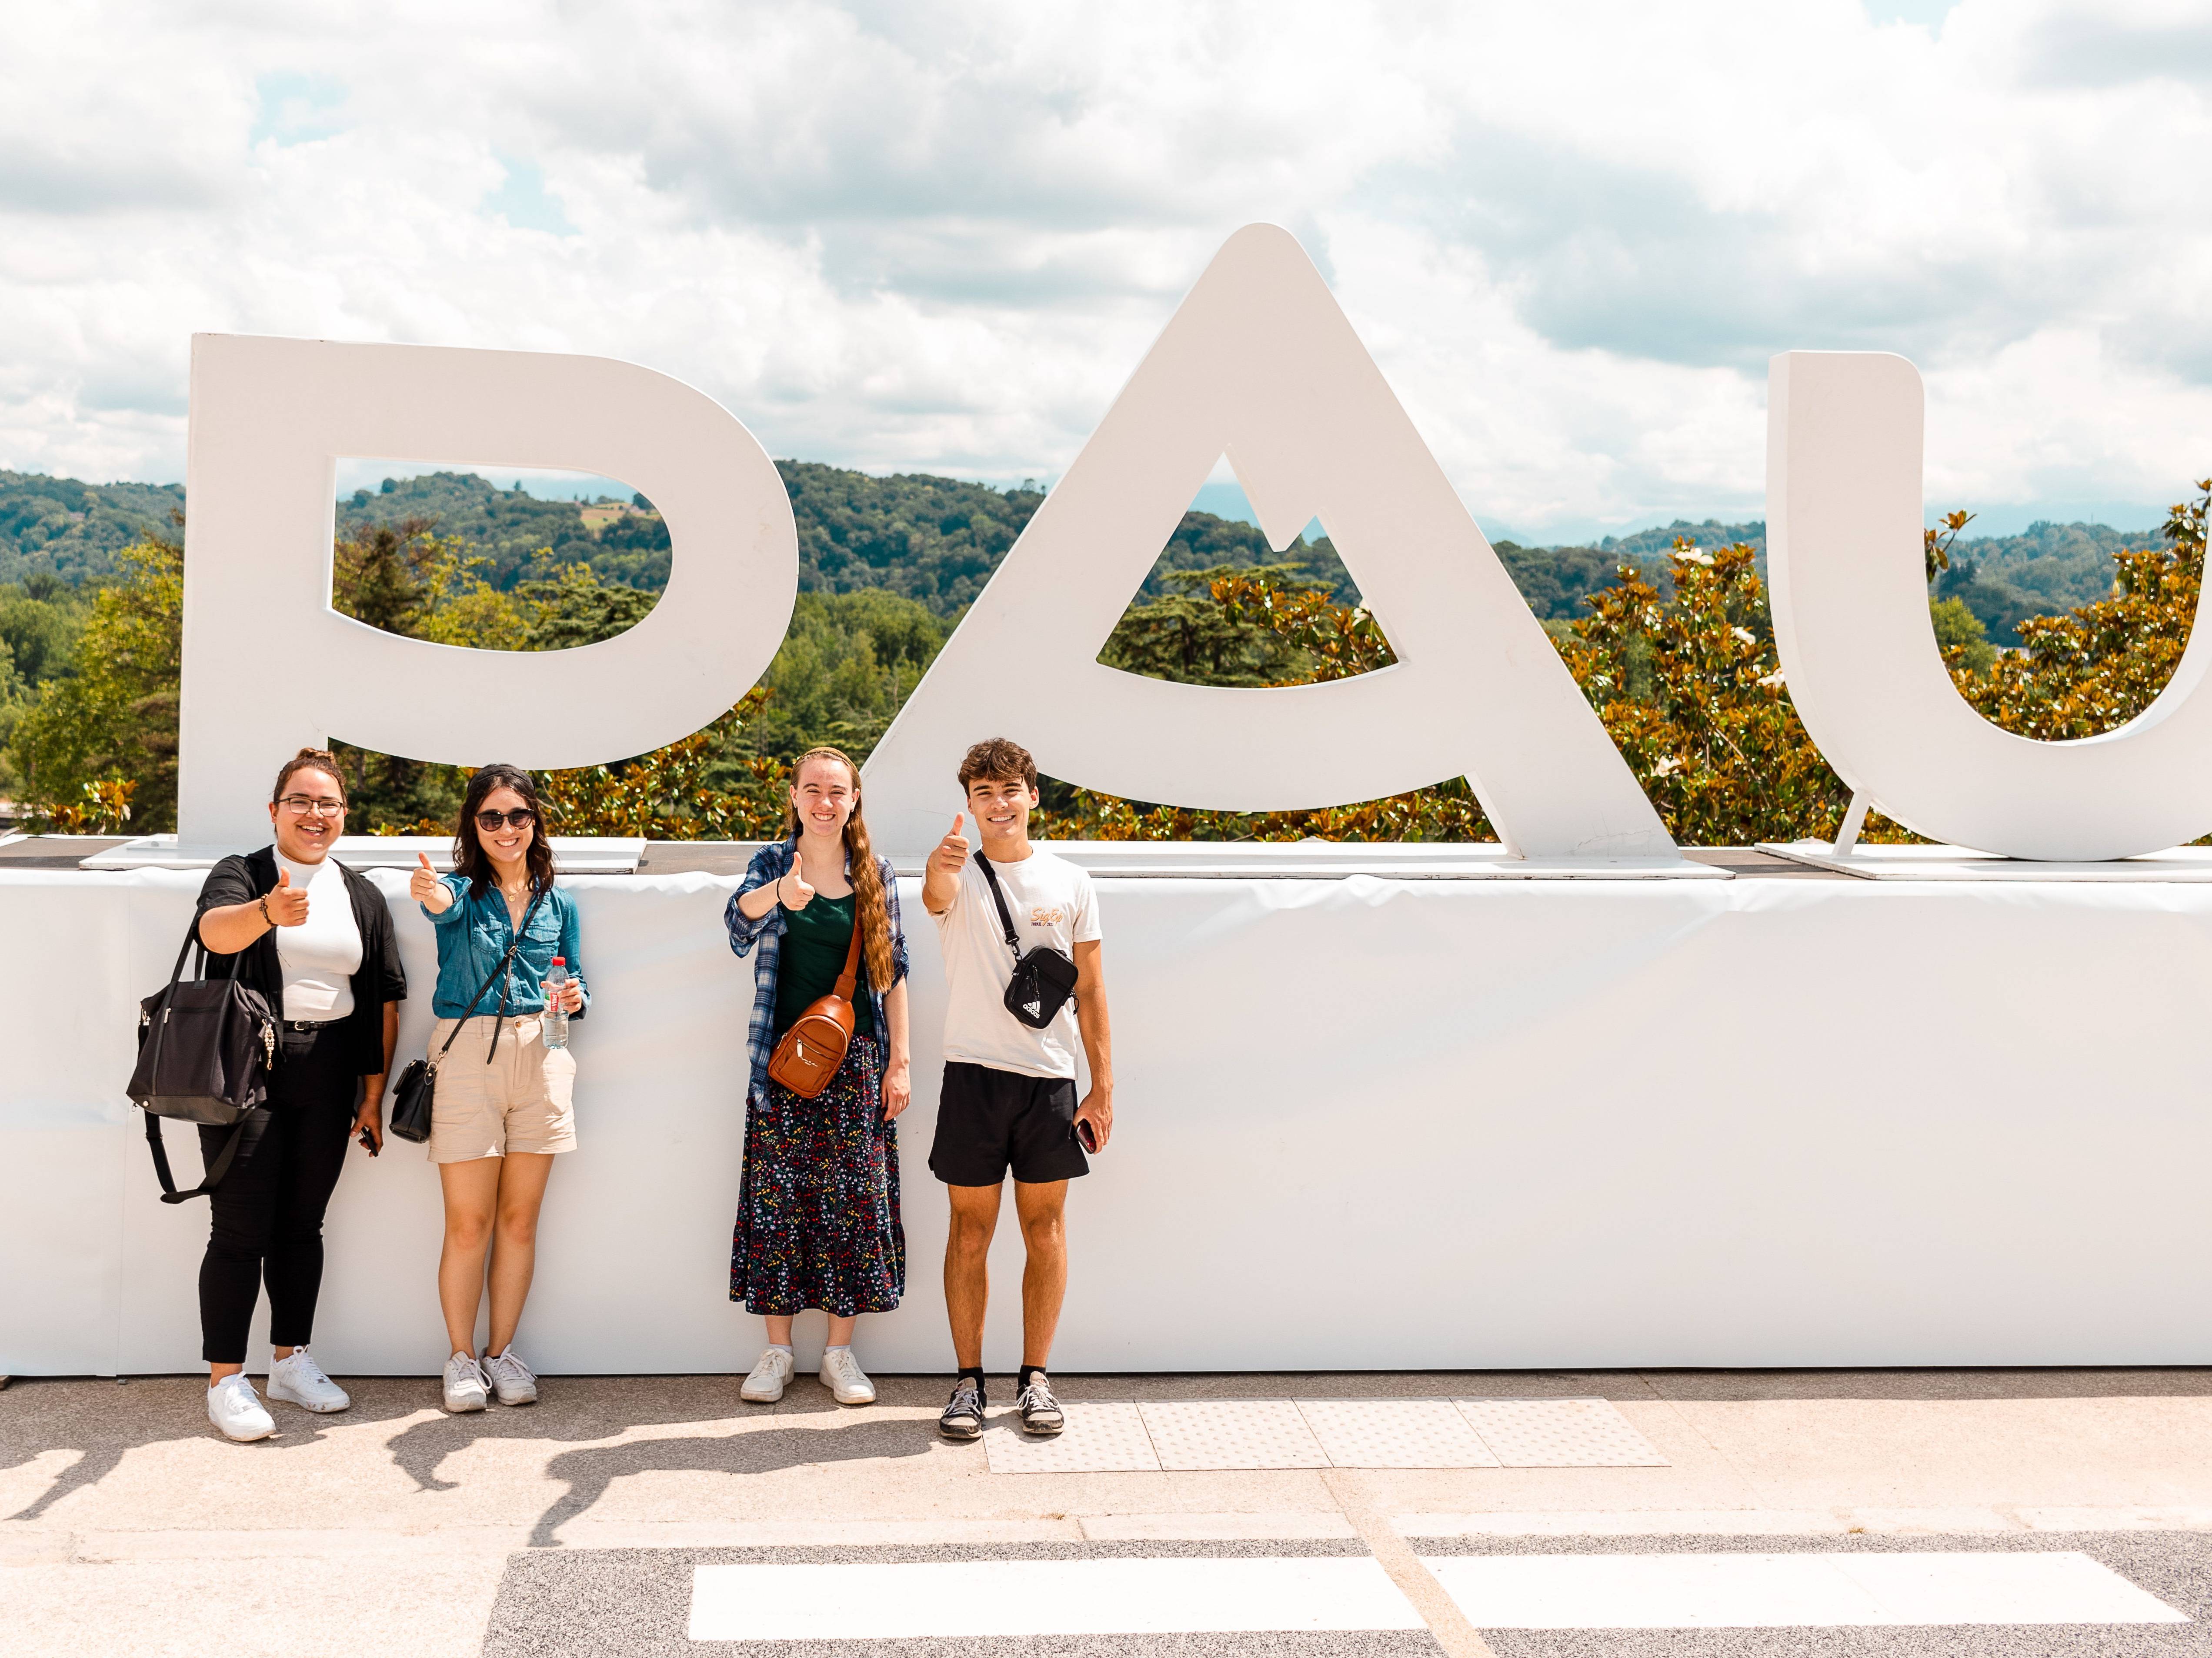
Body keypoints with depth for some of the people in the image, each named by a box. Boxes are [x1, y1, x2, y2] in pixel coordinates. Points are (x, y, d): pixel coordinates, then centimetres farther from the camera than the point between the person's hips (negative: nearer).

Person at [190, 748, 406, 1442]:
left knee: (303, 1223, 12)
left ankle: (290, 1361, 24)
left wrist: (373, 1097, 7)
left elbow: (385, 1000, 12)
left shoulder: (363, 897, 12)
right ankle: (226, 1380, 3)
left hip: (327, 1081, 4)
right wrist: (269, 911, -47)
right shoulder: (239, 876, -1)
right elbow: (216, 929, -25)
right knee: (241, 1228, -4)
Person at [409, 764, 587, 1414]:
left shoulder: (557, 903, 11)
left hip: (540, 1059, 3)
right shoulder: (463, 890, 0)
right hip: (467, 1054, -3)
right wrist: (430, 893, -49)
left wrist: (574, 1000, -6)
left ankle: (502, 1351, 21)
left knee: (519, 1218, 8)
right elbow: (445, 905, -25)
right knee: (468, 1223, 0)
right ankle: (461, 1357, 15)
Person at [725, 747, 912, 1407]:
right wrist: (780, 894, -42)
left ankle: (840, 1352, 13)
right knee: (777, 1198, 0)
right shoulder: (772, 863, 2)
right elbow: (740, 914, -20)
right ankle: (778, 1351, 12)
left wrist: (899, 1060, 2)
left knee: (854, 1199, 2)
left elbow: (893, 973, 8)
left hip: (856, 1058, 1)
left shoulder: (876, 875, 6)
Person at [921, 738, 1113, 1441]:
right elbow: (936, 899, -26)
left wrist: (1103, 1086, 3)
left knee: (1045, 1230, 6)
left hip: (1051, 1078, 2)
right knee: (970, 1230, 3)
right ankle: (968, 1381, 12)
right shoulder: (959, 875, 1)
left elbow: (1090, 991, 8)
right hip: (974, 1074, -1)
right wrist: (941, 868, -51)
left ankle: (1035, 1378, 16)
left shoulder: (1071, 883, 6)